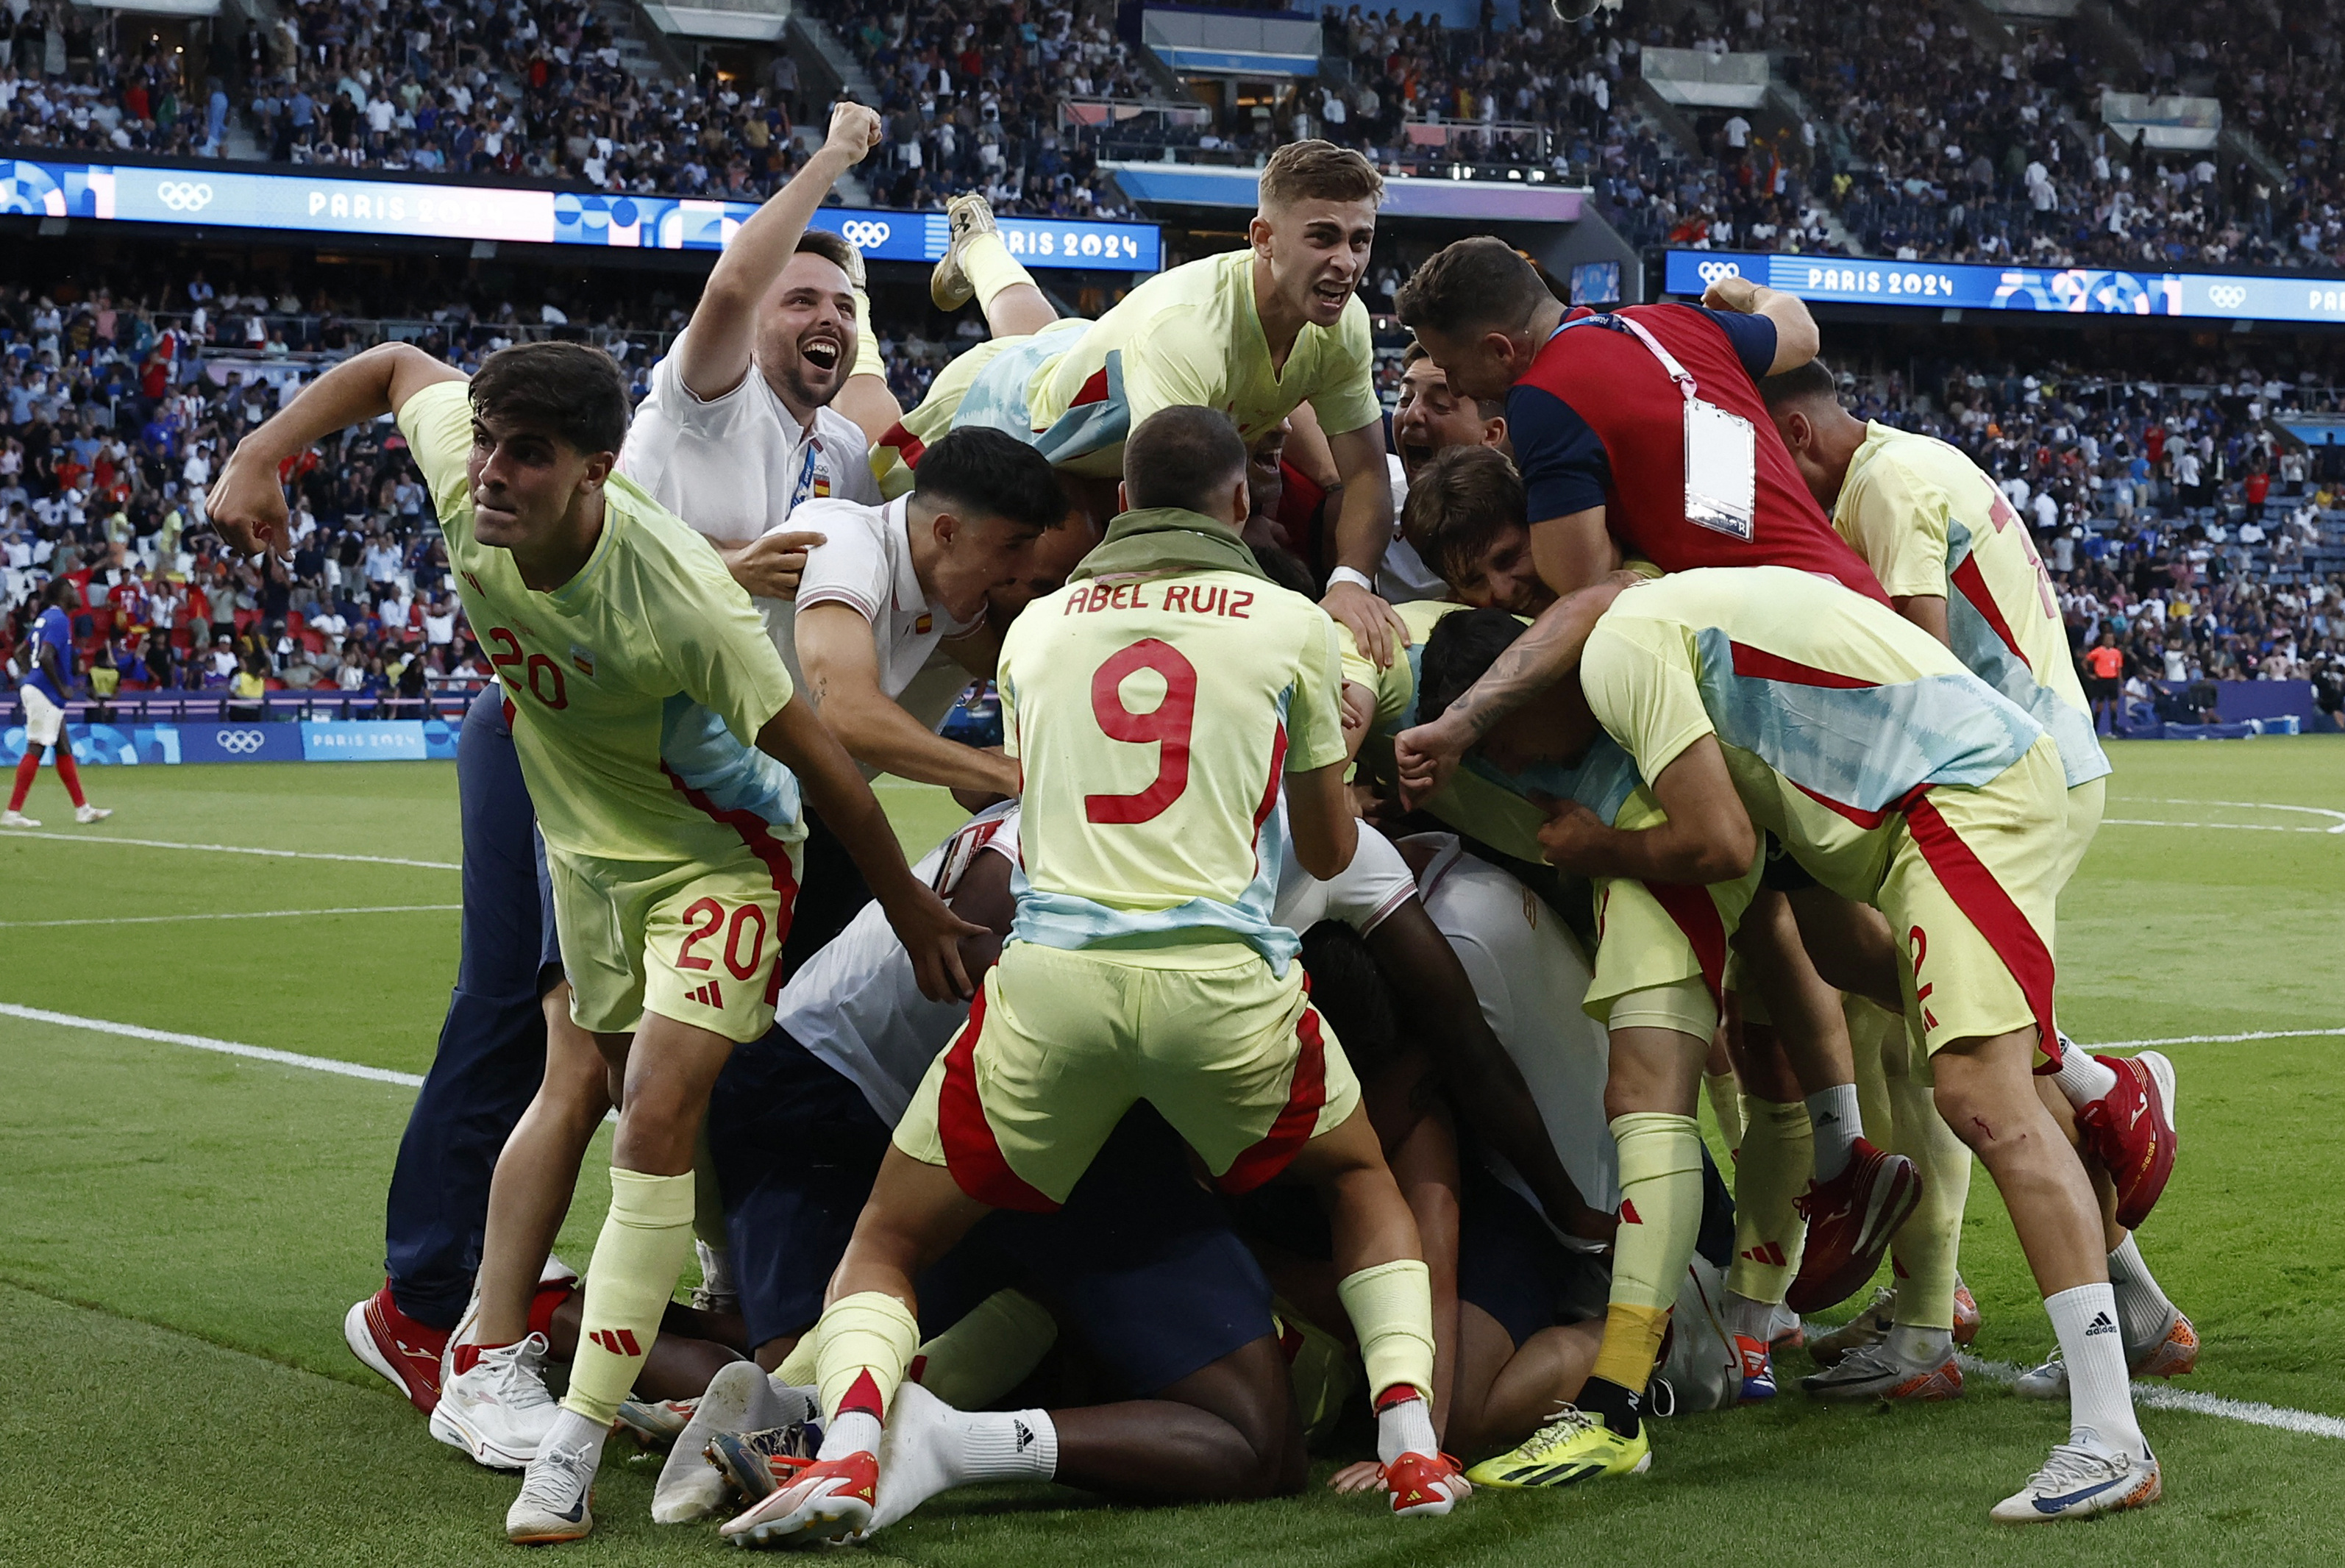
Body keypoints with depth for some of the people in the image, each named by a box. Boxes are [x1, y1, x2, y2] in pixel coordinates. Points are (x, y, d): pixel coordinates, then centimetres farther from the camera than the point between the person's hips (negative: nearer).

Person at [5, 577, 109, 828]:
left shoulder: (45, 618, 14)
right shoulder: (58, 620, -15)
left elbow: (25, 651, 21)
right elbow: (45, 658, -26)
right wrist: (61, 688, -16)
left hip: (33, 688, 10)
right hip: (44, 694, -10)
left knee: (63, 749, 13)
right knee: (35, 749, -10)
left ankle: (82, 808, 17)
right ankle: (12, 813, -11)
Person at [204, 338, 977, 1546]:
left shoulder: (676, 600, -38)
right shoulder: (462, 475, -23)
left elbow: (814, 755, -26)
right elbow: (394, 365, 1)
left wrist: (910, 911, -16)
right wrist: (257, 456, -9)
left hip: (713, 857, -7)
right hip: (585, 844, 7)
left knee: (660, 1124, -16)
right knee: (649, 1102, 18)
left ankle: (575, 1443, -15)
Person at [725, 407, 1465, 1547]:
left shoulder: (1036, 626, 18)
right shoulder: (1290, 625, 13)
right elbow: (1328, 854, 24)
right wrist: (1334, 752, 44)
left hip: (1050, 978, 1)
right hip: (1220, 980, 0)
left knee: (886, 1247, 16)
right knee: (1362, 1183, 29)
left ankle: (848, 1451, -13)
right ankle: (1411, 1446, 9)